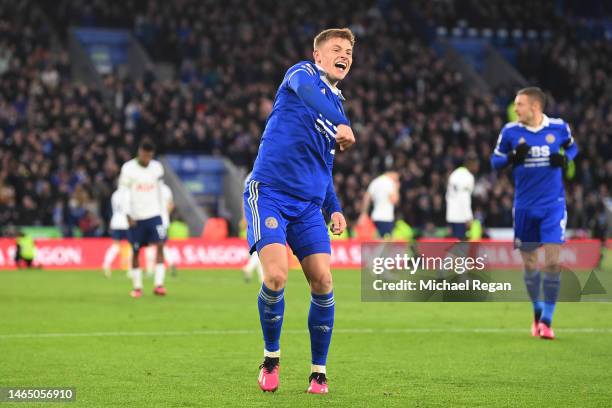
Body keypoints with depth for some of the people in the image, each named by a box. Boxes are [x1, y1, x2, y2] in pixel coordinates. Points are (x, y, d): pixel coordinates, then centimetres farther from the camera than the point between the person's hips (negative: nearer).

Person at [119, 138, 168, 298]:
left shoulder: (157, 167, 6)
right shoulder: (128, 168, -6)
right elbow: (124, 193, -7)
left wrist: (162, 211, 16)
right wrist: (128, 215, -14)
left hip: (154, 214, 2)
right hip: (136, 217, -2)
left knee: (160, 245, -14)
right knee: (136, 251, 5)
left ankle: (159, 284, -16)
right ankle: (137, 287, 17)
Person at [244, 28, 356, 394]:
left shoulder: (337, 104, 22)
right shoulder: (302, 74, 1)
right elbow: (307, 93, -26)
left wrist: (334, 209, 16)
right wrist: (341, 125, -44)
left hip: (309, 205, 6)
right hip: (269, 193, -6)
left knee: (323, 281, -6)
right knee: (276, 275, -20)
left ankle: (319, 372, 8)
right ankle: (271, 357, 4)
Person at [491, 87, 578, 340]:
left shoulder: (559, 127, -2)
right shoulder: (510, 131, -2)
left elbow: (572, 147, 16)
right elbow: (495, 161, 5)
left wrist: (565, 159, -6)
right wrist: (513, 157, -15)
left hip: (553, 205, -1)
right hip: (525, 207, 2)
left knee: (552, 262, -10)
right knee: (529, 265, 7)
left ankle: (546, 320, -1)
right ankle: (537, 311, 28)